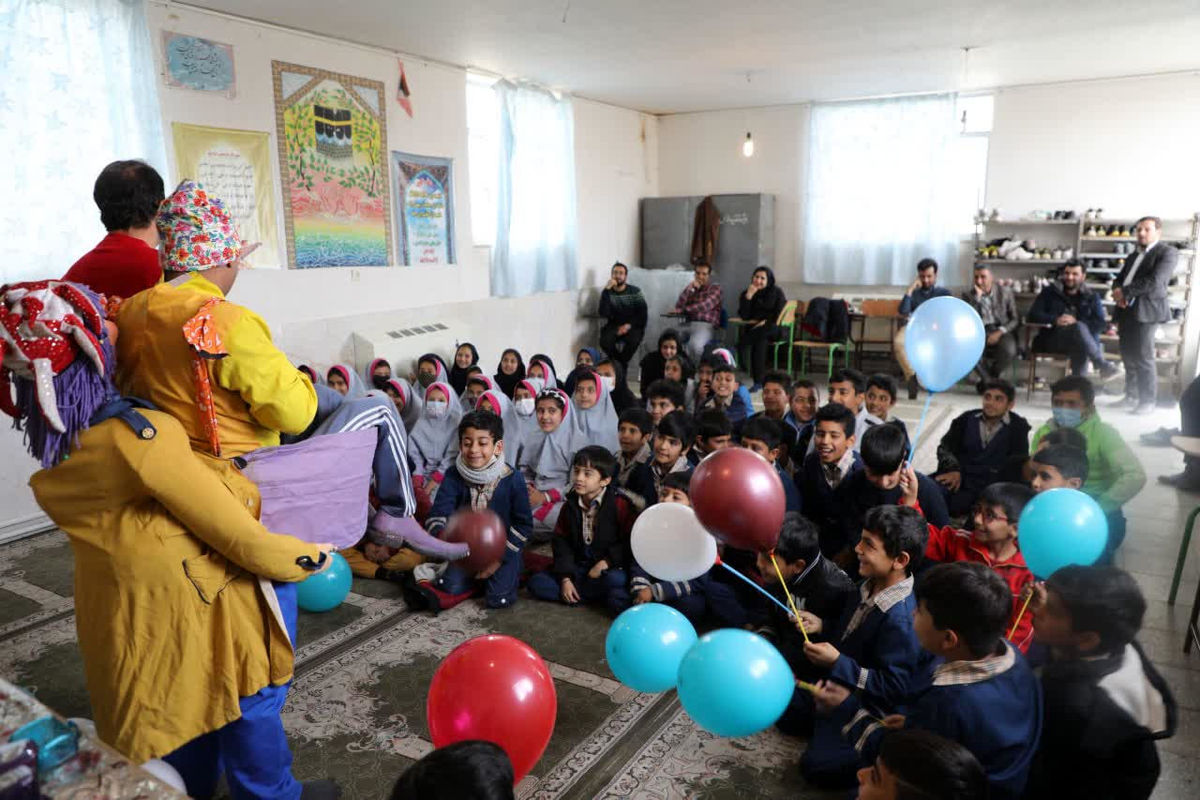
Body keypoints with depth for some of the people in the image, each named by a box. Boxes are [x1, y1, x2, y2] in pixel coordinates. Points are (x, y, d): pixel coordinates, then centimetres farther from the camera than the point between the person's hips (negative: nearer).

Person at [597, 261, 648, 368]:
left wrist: (629, 325, -18)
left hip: (632, 326, -1)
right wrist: (607, 290, -23)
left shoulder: (635, 292, -2)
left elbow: (642, 314, -2)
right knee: (605, 341, -32)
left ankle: (621, 364, -7)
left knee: (633, 340, -35)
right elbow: (603, 313, -17)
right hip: (614, 326, 1)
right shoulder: (607, 292, -1)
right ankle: (622, 364, -4)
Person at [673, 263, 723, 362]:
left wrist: (684, 309, -3)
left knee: (694, 344, -37)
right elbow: (678, 307, 6)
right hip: (689, 324, 4)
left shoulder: (715, 289, 9)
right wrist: (690, 288, -2)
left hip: (706, 326, -4)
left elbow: (705, 306, -8)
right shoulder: (691, 288, 21)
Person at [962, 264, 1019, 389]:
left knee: (1009, 351, -34)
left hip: (1002, 332, 0)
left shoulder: (1006, 292, 6)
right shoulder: (968, 294, 6)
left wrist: (1000, 332, -14)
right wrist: (977, 297, -14)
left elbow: (1015, 319, 5)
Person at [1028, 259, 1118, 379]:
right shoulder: (1049, 292, 14)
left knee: (1081, 349, -36)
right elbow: (1032, 316, 2)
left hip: (1080, 343, 1)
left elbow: (1101, 325, 4)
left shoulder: (1092, 297, 16)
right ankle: (1102, 365, -37)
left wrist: (1075, 322, -14)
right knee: (1079, 328, -32)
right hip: (1051, 340, -1)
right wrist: (1055, 320, -16)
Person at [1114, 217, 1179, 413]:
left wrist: (1125, 292, -11)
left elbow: (1155, 281, -15)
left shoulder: (1167, 252, -1)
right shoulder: (1133, 257, 23)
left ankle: (1148, 402, -1)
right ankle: (1131, 396, 18)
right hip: (1126, 311, 7)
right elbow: (1119, 279, 18)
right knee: (1128, 358, 10)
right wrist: (1117, 291, -5)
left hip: (1145, 311, -7)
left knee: (1143, 358, -7)